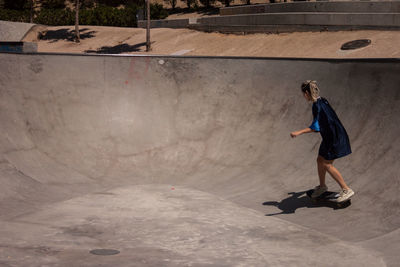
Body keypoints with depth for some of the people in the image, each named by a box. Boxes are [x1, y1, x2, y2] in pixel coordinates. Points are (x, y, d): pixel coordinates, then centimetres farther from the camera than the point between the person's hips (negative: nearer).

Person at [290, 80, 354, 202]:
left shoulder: (317, 106, -23)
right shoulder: (322, 101, 6)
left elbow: (316, 127, -30)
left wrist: (299, 132, -34)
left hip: (334, 138, -10)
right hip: (329, 137, 10)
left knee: (327, 165, -5)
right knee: (320, 160, 17)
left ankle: (347, 190, 1)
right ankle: (322, 186, 36)